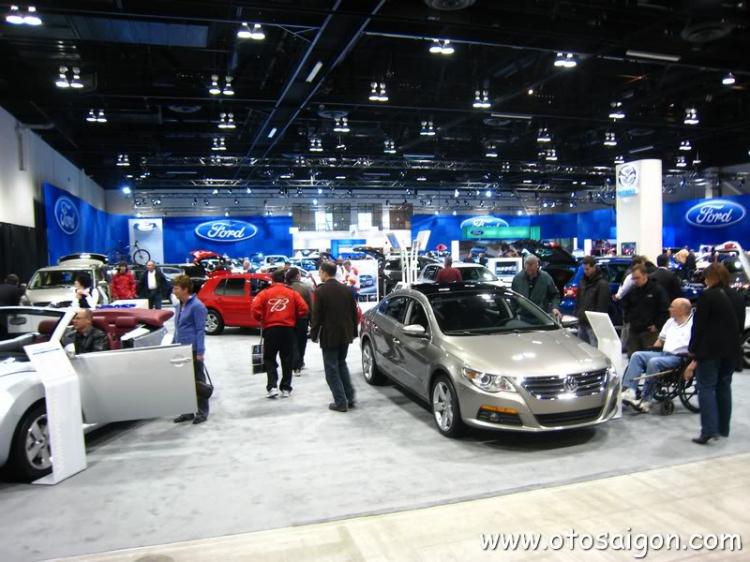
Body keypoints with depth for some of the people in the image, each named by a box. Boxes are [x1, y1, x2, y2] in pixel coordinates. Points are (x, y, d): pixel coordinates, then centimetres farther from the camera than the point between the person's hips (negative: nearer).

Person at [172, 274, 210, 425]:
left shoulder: (197, 306, -11)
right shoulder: (179, 305, 13)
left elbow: (200, 330, -14)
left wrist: (200, 351, -18)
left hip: (193, 350, -8)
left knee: (198, 381, 2)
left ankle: (202, 412, 10)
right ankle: (187, 412, 22)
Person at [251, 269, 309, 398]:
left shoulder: (265, 293, 2)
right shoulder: (292, 293, 6)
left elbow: (255, 309, -8)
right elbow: (304, 309, -2)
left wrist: (261, 320, 9)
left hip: (271, 329, -1)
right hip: (288, 329, 1)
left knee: (269, 358, 11)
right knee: (287, 359, 11)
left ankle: (272, 386, -1)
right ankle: (286, 388, 12)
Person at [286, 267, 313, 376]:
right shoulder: (306, 288, -9)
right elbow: (310, 305, -7)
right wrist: (311, 320, 1)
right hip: (302, 318, -1)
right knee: (301, 342, 15)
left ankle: (296, 366, 2)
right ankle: (299, 364, 23)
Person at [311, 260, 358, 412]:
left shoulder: (321, 291, -12)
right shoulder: (346, 289, 6)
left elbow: (317, 315, -12)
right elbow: (354, 313, 10)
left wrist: (314, 334, -1)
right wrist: (353, 331, 18)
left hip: (329, 335, -6)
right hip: (345, 334, 6)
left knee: (332, 369, 4)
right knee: (341, 364, 22)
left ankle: (341, 402, 3)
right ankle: (350, 396, 17)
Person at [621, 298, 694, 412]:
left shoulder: (692, 325, -8)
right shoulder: (670, 321, 19)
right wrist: (652, 352, 19)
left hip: (678, 357, -8)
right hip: (663, 353, 8)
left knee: (653, 362, -32)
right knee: (637, 355, -10)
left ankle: (645, 400, -25)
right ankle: (629, 391, -22)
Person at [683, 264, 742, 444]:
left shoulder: (707, 296, -10)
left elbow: (699, 324, -10)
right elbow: (739, 324, 15)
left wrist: (694, 350, -3)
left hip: (710, 348, -6)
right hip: (730, 348, 6)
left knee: (706, 387, -3)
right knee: (724, 386, 15)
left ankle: (709, 430, -11)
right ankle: (723, 428, 21)